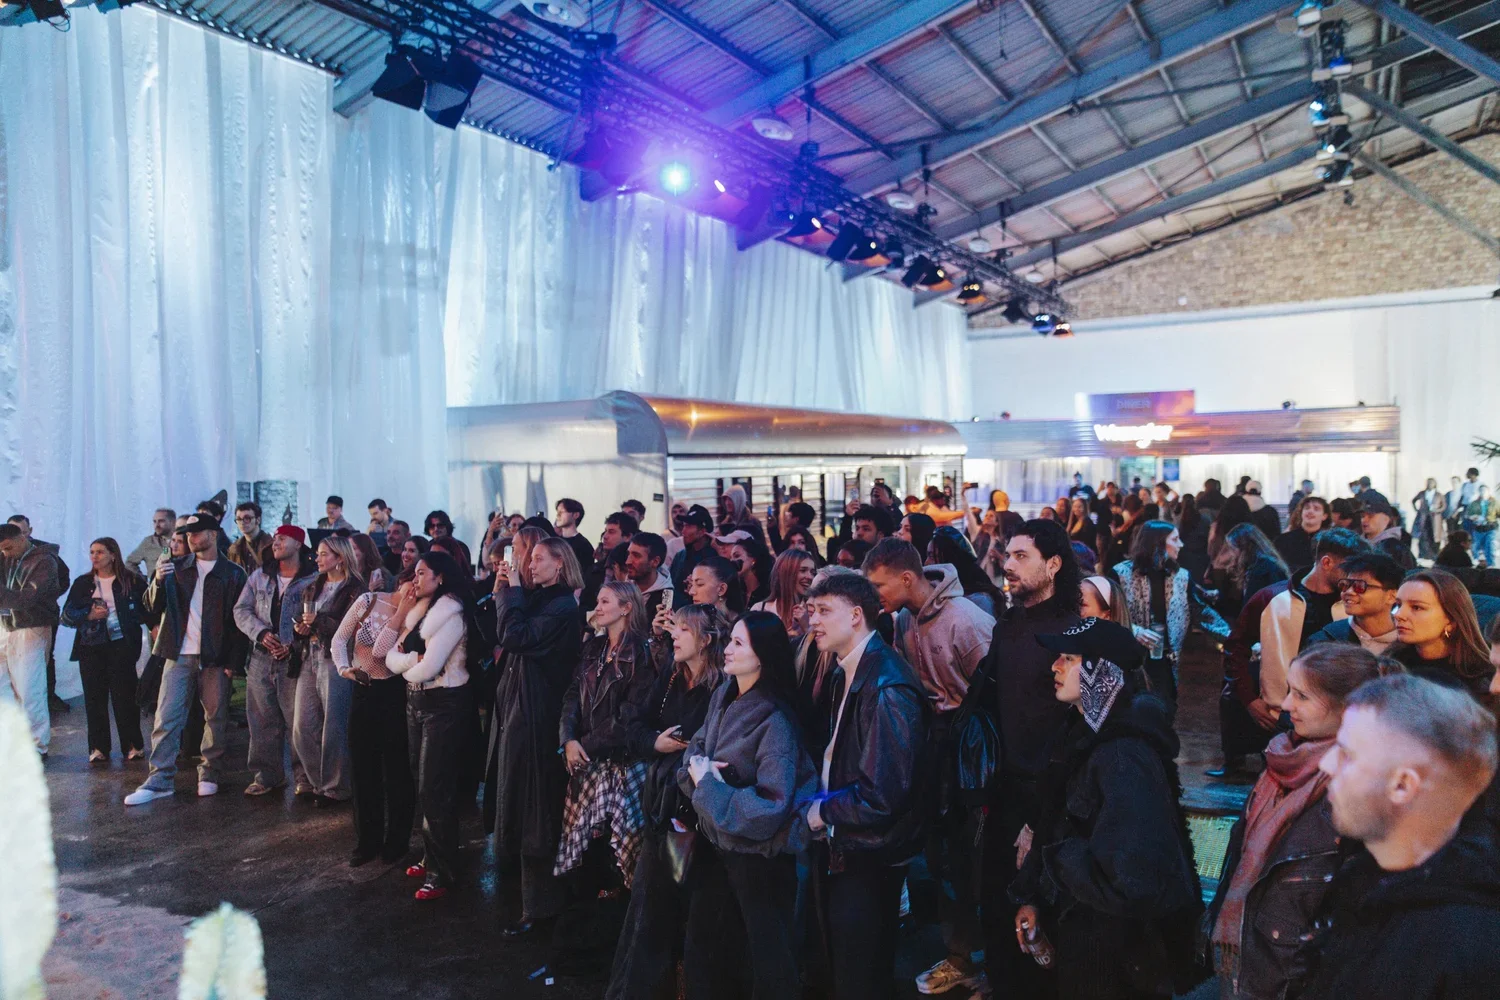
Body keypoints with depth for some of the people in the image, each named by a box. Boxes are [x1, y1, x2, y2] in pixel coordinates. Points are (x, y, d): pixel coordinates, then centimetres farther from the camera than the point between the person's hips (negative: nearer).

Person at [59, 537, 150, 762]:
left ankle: (133, 745, 7)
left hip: (121, 645, -3)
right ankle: (98, 748, 11)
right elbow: (67, 615, 9)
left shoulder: (132, 581, 3)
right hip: (90, 647, 3)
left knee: (124, 695, -2)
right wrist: (88, 615, -8)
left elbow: (147, 609, 3)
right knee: (94, 697, 3)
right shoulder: (82, 583, 12)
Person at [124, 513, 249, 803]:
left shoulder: (232, 574, 3)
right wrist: (158, 581, -13)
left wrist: (233, 661, -7)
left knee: (216, 717, 4)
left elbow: (238, 621, 0)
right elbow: (153, 607, 6)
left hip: (215, 658, -2)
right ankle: (159, 780, 1)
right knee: (166, 717, -2)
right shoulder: (176, 569, 11)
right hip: (179, 655, 2)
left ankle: (209, 774, 16)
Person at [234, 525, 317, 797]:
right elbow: (241, 610, 8)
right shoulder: (260, 576, 12)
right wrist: (261, 633, -8)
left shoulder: (313, 579, -4)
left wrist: (296, 643, -16)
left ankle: (304, 775, 8)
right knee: (263, 719, 10)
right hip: (261, 658, 5)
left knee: (298, 719, -3)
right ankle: (267, 774, 21)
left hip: (295, 659, -5)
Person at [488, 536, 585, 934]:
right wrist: (501, 593, 2)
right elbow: (500, 636, 10)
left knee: (533, 811, -2)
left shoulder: (563, 607, -15)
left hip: (537, 715, -9)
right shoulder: (536, 599, 14)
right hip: (516, 707, 10)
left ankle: (539, 905, 7)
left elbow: (517, 637, -24)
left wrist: (512, 592, -15)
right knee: (520, 806, 17)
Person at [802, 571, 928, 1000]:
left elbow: (883, 795, -28)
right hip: (837, 850, 9)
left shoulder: (887, 687, -25)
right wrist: (821, 802, 2)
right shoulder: (844, 675, 5)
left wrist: (822, 810, -15)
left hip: (868, 860, -9)